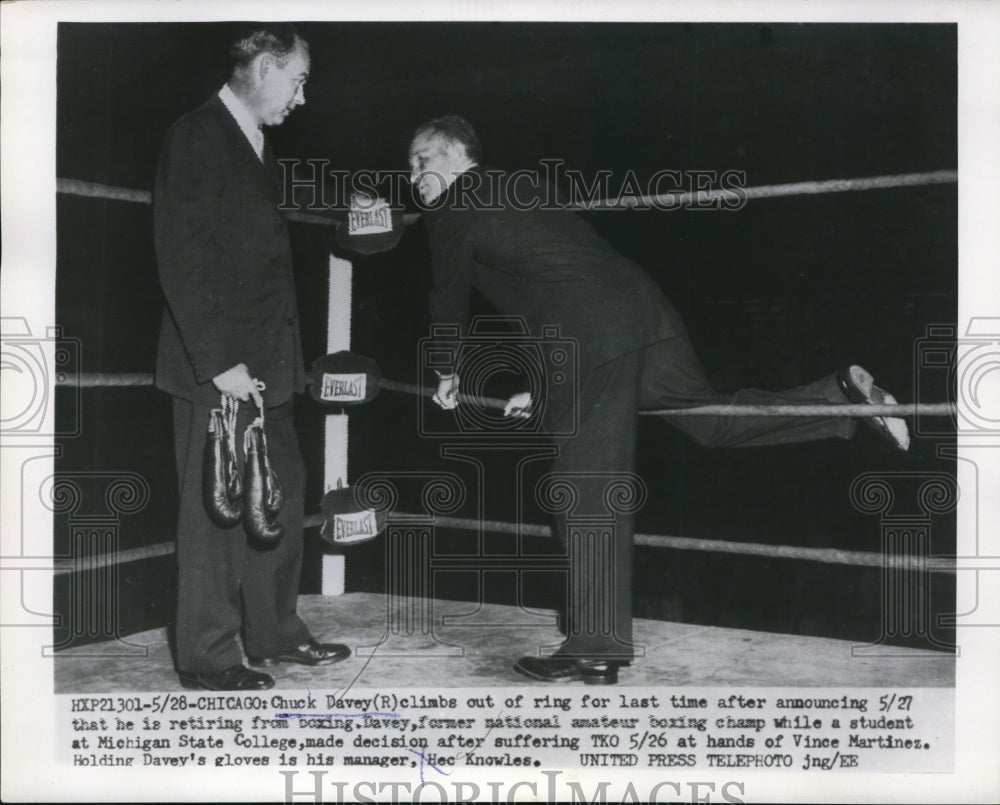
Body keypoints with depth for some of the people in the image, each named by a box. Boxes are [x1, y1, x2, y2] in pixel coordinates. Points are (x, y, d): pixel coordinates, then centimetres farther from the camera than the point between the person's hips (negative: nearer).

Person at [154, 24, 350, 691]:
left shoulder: (258, 148, 18)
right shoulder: (198, 137, -10)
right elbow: (181, 258, -17)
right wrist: (218, 361, -21)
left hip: (265, 362, 9)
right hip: (217, 367, -9)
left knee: (281, 496, 14)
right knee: (215, 510, 0)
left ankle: (274, 632, 27)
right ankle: (208, 657, 12)